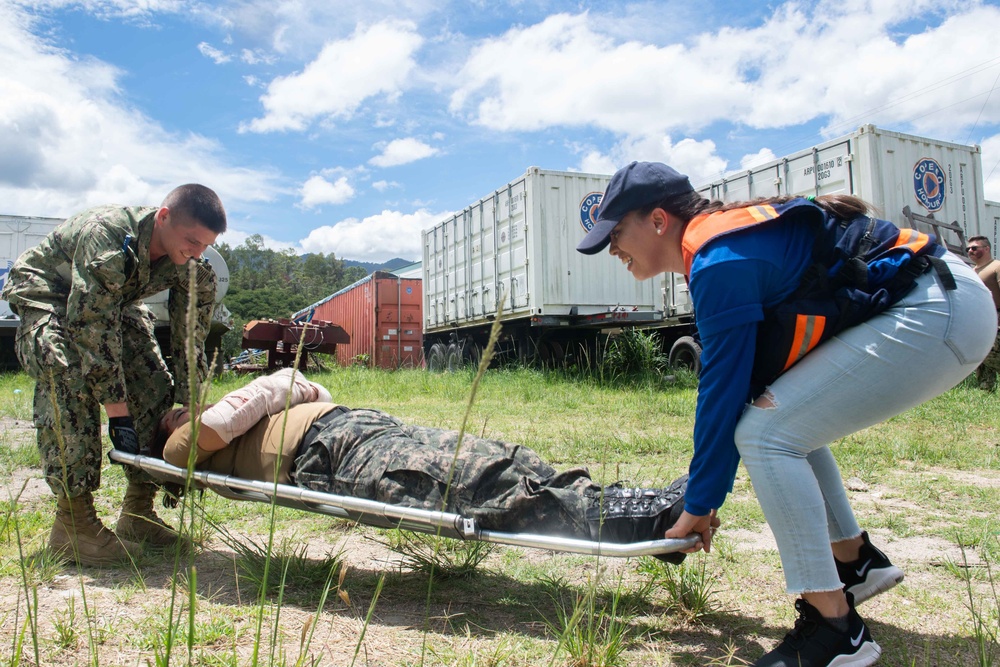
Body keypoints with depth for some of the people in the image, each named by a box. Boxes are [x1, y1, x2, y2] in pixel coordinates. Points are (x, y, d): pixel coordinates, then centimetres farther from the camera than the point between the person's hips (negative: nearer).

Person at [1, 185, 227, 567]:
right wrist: (118, 414, -36)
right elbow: (93, 332, -38)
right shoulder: (106, 237, -37)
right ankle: (72, 522, -24)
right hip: (46, 298, -6)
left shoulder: (192, 269, -19)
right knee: (71, 380, -31)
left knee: (157, 391, -8)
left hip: (113, 304, 6)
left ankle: (138, 513, 2)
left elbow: (189, 341, -12)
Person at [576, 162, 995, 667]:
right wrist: (705, 496, 17)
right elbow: (737, 380, 15)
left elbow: (721, 391, -17)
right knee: (789, 419, 15)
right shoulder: (726, 237, 12)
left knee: (766, 433, -15)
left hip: (939, 317, -10)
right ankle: (855, 561, 27)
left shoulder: (720, 263, -19)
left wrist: (699, 506, -5)